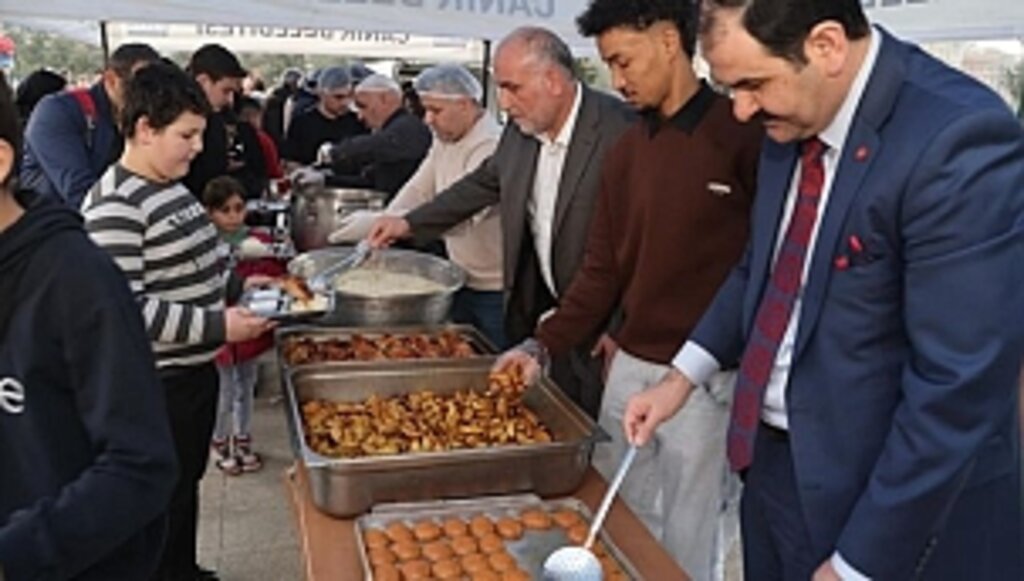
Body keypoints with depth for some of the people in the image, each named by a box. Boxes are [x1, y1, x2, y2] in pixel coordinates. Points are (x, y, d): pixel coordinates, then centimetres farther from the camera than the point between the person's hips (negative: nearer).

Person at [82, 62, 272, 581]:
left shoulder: (172, 188, 7)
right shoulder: (114, 207, -22)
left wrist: (237, 287, 7)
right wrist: (217, 325, -26)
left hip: (196, 369, 10)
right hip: (158, 384, -9)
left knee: (188, 481, 24)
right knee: (162, 497, 8)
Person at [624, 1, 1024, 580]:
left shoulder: (959, 142, -25)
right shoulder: (793, 121, -2)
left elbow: (957, 392, -24)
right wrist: (683, 376, 4)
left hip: (888, 503, -7)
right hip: (773, 460, 7)